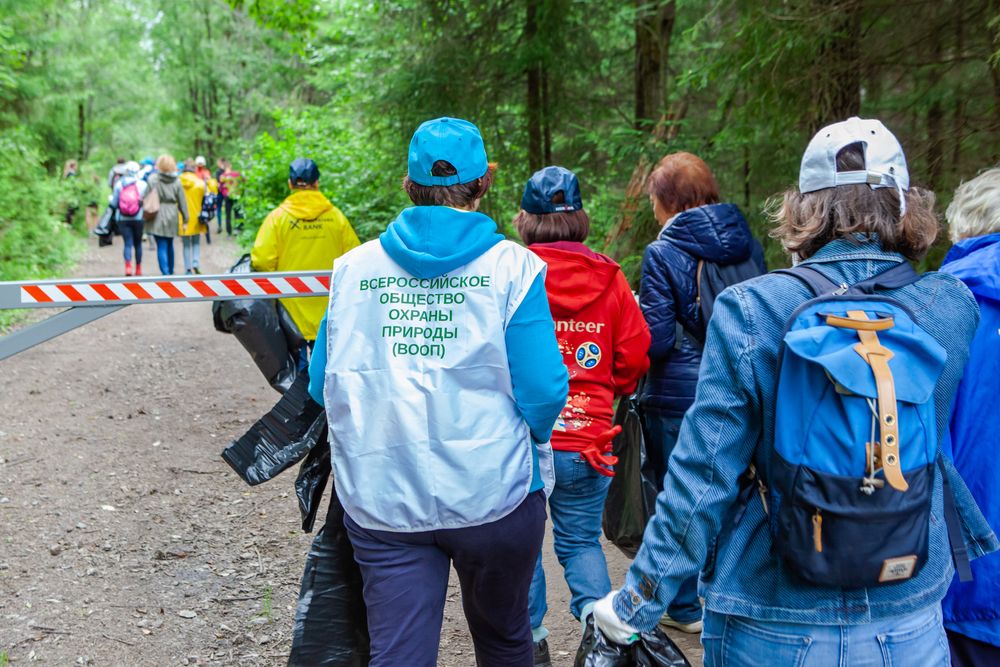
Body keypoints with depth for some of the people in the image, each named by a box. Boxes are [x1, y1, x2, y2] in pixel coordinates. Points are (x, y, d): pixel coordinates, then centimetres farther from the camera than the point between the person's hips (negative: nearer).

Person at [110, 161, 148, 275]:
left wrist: (111, 198, 21)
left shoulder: (119, 184, -2)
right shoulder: (143, 184, -5)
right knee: (138, 243, 13)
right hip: (138, 218, 0)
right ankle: (138, 269, 20)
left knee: (127, 243, 2)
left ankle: (128, 266, -19)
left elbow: (114, 204, 0)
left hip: (123, 219, 0)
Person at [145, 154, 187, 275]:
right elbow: (182, 202, 2)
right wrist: (185, 220, 8)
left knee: (162, 247, -4)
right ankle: (170, 272, 27)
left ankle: (166, 273, -15)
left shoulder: (153, 178, -7)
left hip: (158, 217, -3)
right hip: (172, 217, 3)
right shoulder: (176, 181, -1)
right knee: (169, 245, 18)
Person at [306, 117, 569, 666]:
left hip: (381, 498, 2)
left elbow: (323, 384, 5)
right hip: (492, 493, -1)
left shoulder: (353, 268, 0)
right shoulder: (511, 266, -9)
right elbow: (542, 391, -13)